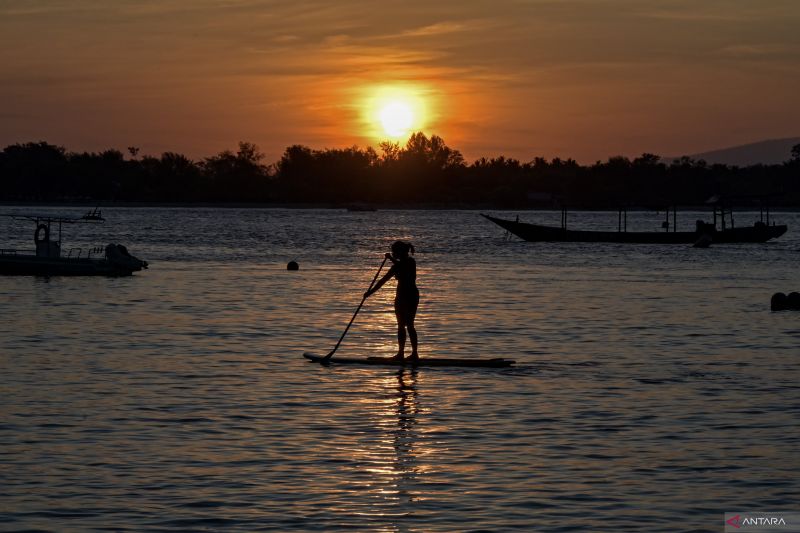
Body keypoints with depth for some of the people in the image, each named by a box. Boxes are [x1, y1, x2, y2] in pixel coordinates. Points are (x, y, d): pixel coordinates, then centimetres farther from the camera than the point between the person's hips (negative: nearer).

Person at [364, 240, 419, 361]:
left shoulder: (398, 266, -17)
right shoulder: (411, 261, 5)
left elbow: (383, 280, -15)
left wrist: (370, 292, -10)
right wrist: (392, 259, 30)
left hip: (403, 297, -8)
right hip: (414, 295, 8)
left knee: (401, 326, 1)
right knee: (410, 325, 13)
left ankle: (400, 354, 3)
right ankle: (414, 354, 13)